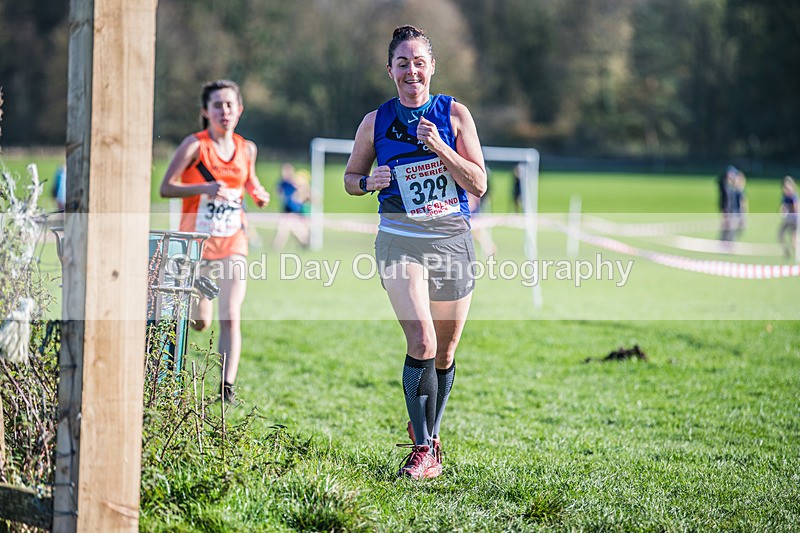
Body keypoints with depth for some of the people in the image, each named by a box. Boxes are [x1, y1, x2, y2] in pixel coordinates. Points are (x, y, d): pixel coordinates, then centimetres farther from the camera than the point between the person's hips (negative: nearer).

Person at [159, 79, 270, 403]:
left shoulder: (247, 149, 5)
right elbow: (166, 188, -14)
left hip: (233, 244, 2)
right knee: (198, 323, 11)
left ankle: (227, 388, -10)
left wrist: (258, 194, 1)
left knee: (231, 317, -13)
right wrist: (205, 188, -28)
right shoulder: (195, 145, -9)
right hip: (196, 242, -2)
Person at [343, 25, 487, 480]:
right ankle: (423, 449, -13)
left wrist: (439, 146, -16)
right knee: (422, 342, -19)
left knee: (445, 353, 10)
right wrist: (369, 181, -7)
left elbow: (479, 185, -4)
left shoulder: (454, 114, 1)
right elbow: (350, 177, 16)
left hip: (453, 239, 1)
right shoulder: (376, 122, 3)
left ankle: (430, 434, 31)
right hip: (401, 241, -1)